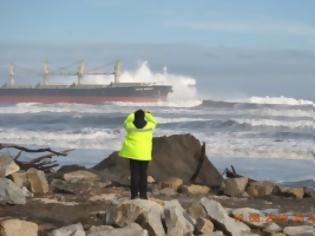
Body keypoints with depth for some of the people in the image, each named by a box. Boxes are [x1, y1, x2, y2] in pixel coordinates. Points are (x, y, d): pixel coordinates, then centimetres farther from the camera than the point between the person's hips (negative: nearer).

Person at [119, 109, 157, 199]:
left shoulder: (131, 126, -6)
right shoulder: (149, 126, -6)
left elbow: (126, 123, 19)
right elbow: (153, 123, 18)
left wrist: (132, 114, 31)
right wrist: (148, 115, 33)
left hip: (132, 152, 0)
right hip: (144, 153, 0)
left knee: (134, 172, 3)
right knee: (143, 173, 6)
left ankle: (134, 194, -2)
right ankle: (143, 194, 3)